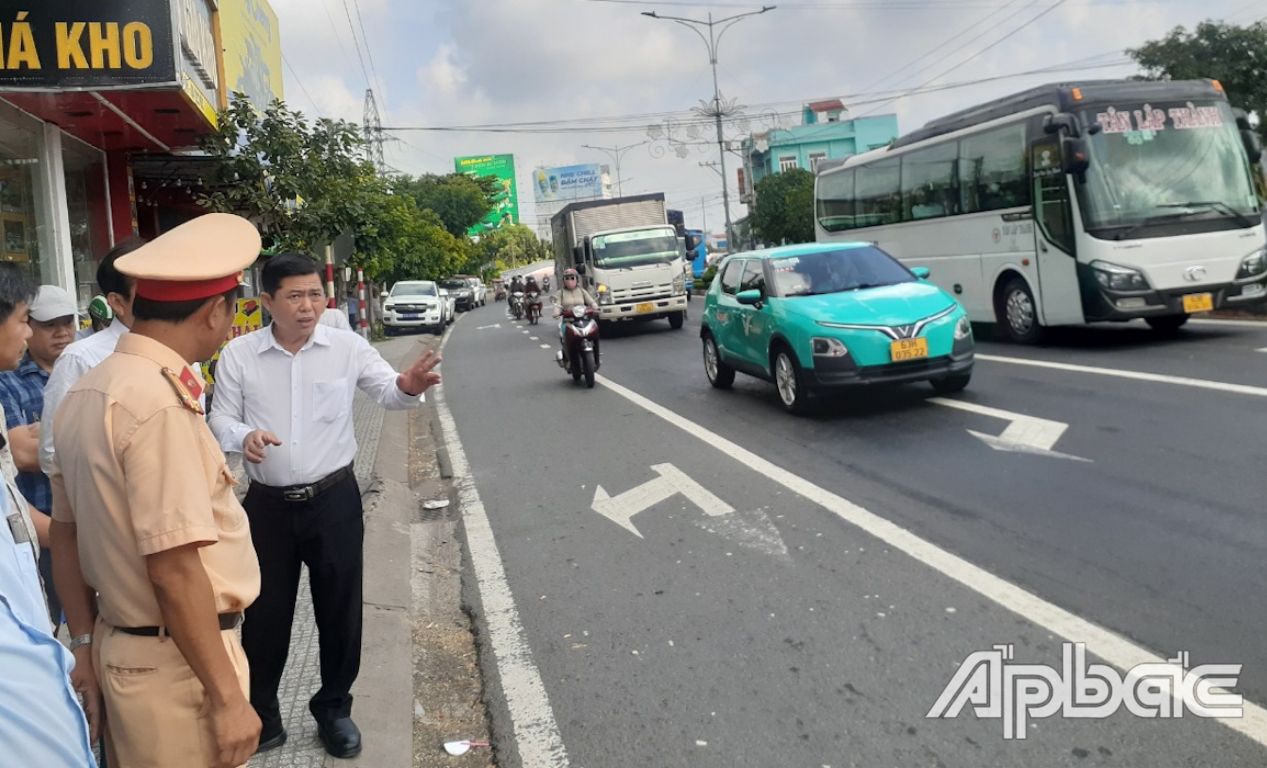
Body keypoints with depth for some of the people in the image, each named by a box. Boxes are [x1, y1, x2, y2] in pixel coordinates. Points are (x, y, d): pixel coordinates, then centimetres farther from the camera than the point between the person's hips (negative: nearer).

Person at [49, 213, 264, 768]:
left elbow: (65, 535, 12)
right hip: (175, 664, -8)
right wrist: (227, 696, -18)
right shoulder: (160, 402, -23)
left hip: (118, 645, 9)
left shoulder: (85, 393, 5)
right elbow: (175, 568, -25)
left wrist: (86, 645, 20)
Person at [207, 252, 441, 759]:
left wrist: (408, 387, -25)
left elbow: (387, 394, -1)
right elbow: (220, 419, 1)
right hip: (267, 504, 0)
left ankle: (333, 709, 31)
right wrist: (244, 436, -23)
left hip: (333, 499, 0)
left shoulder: (347, 347, -5)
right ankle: (260, 714, 33)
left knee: (339, 608, 10)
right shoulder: (238, 355, -4)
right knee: (265, 611, 12)